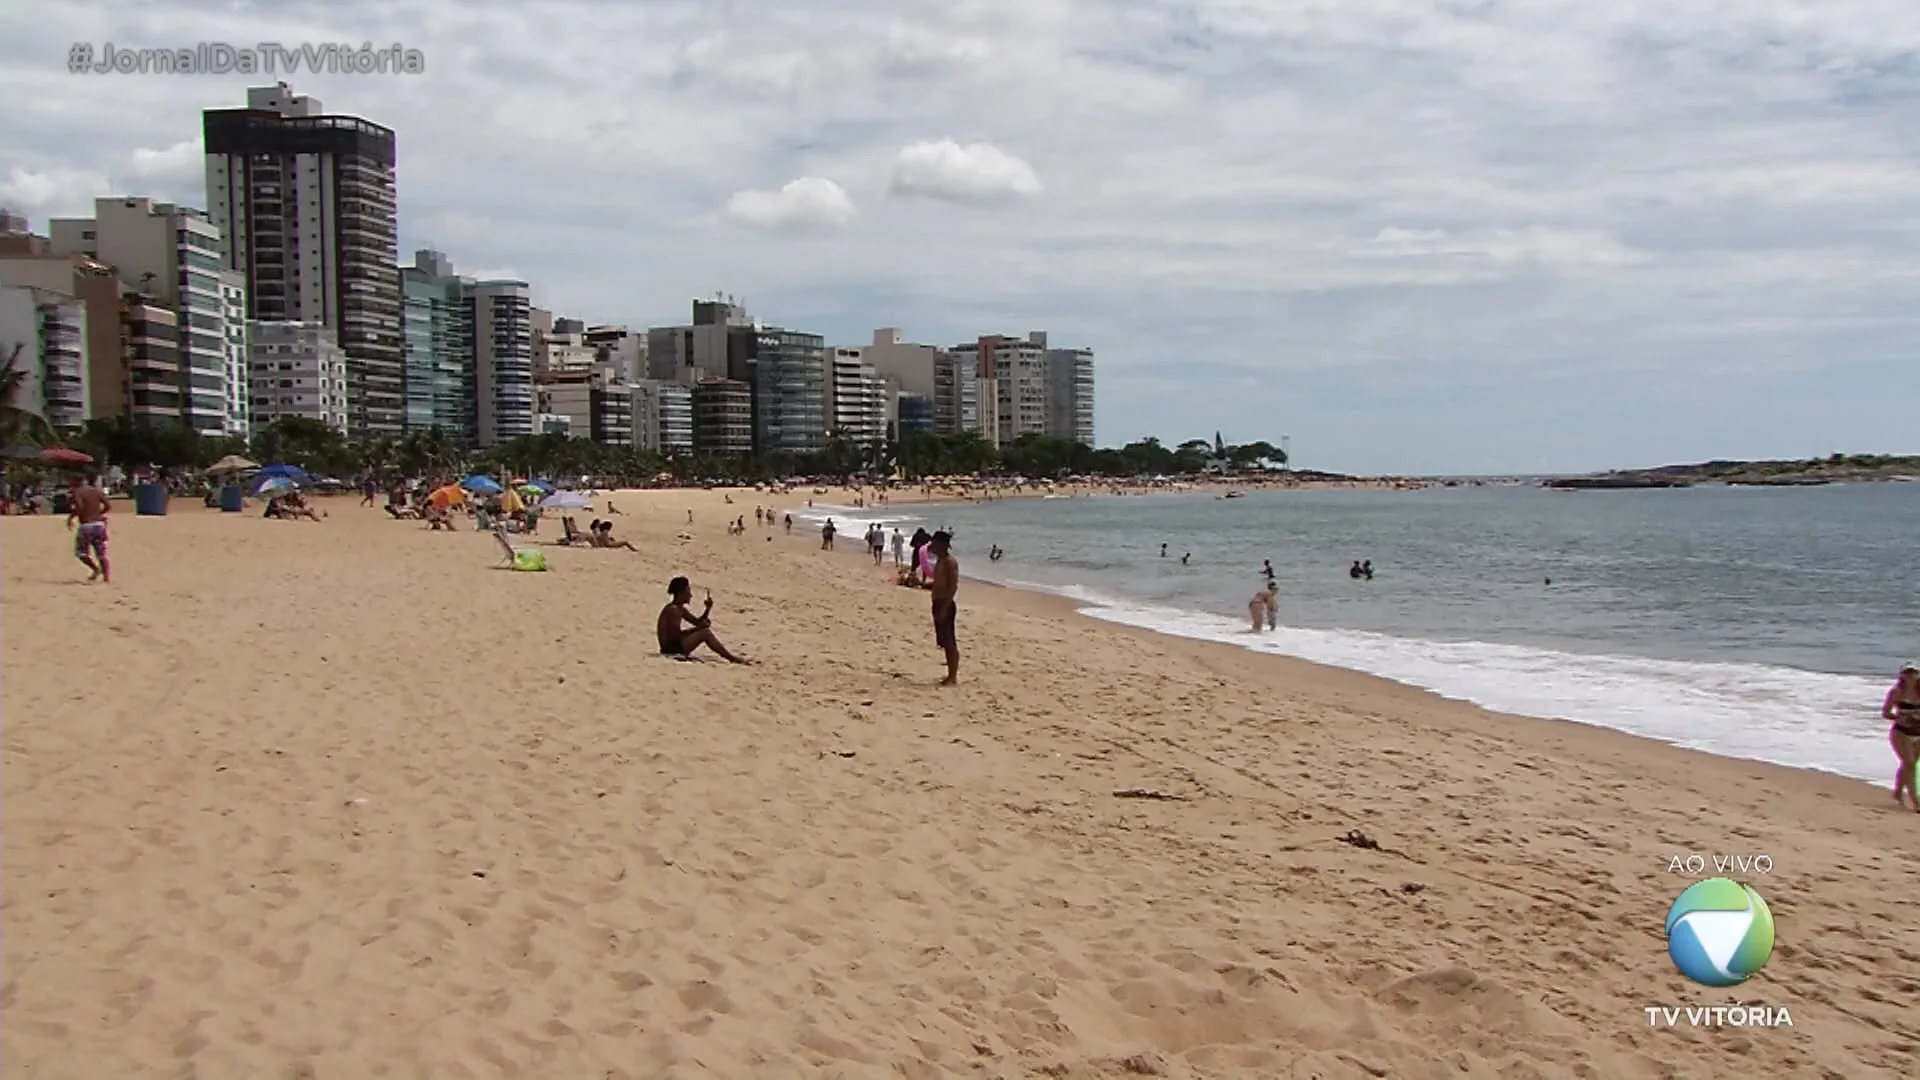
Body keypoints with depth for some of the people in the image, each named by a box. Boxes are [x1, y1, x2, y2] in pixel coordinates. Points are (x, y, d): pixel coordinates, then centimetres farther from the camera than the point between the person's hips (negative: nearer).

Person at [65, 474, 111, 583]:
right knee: (102, 554, 7)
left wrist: (71, 517, -5)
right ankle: (108, 577, -3)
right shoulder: (97, 491, 11)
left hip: (86, 526, -5)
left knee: (81, 552, 12)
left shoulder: (77, 492, -4)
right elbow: (108, 506, 4)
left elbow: (79, 507, -20)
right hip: (100, 524, 5)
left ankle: (96, 569, -4)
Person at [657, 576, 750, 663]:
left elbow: (697, 621, 19)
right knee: (705, 633, -16)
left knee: (705, 630, 14)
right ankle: (732, 658, -11)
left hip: (676, 646, 11)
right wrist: (699, 627, -19)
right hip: (671, 649, -11)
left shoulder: (681, 609, 15)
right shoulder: (672, 609, -16)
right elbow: (676, 634, -23)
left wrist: (708, 608, 4)